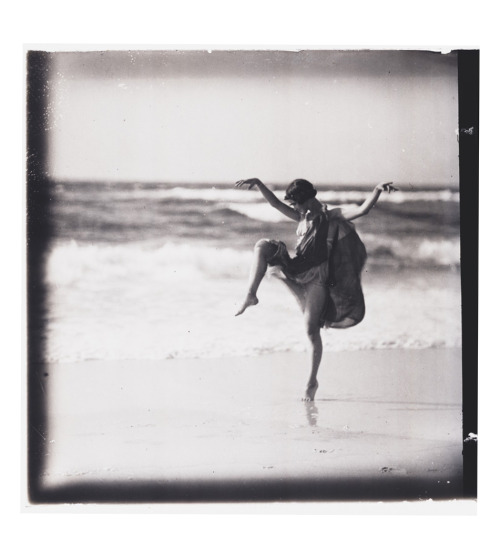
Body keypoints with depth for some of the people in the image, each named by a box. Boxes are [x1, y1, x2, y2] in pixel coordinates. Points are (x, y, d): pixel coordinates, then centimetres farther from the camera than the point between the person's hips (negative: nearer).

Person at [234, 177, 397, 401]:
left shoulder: (331, 217, 0)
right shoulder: (303, 218, 19)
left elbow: (362, 210, -13)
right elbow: (276, 204, 18)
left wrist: (377, 190, -28)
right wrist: (258, 184, 7)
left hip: (317, 278, -6)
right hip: (296, 273, 6)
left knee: (312, 330, -8)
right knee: (263, 246, -14)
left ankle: (312, 381, 6)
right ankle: (251, 295, -17)